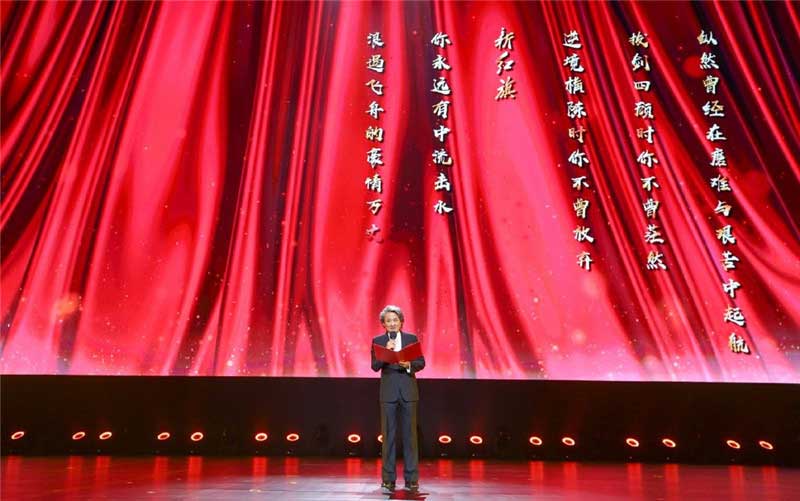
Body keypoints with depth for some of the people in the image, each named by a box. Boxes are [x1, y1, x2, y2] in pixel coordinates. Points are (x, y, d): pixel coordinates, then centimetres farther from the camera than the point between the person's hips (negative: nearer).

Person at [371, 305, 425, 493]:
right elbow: (375, 366, -6)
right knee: (388, 435, 4)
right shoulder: (378, 341, 3)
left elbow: (421, 362, 1)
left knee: (410, 434, 3)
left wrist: (409, 364, -18)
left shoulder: (412, 338, 4)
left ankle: (412, 478, 11)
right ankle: (388, 478, 13)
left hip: (408, 391, 0)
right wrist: (386, 351, -19)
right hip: (388, 392, 0)